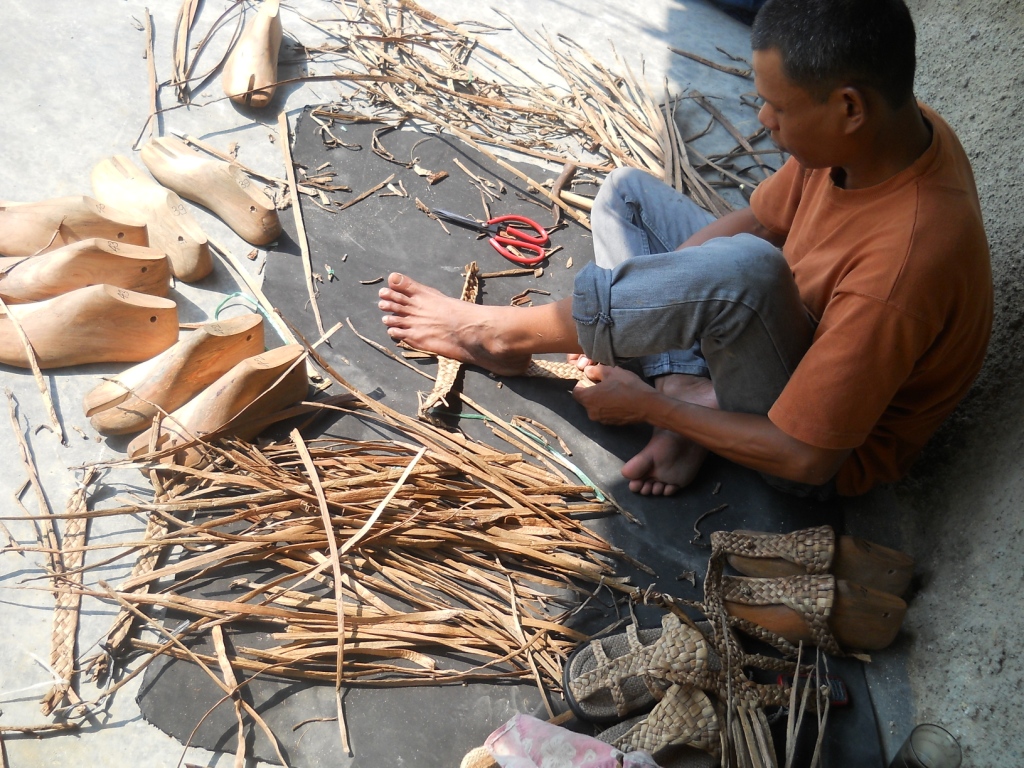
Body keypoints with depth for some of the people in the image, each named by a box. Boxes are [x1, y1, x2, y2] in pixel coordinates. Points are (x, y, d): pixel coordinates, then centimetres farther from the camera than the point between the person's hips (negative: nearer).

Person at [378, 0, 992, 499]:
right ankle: (688, 389, -10)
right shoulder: (882, 128, -14)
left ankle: (510, 333, -16)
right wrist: (623, 308, -9)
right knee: (626, 193, 5)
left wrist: (648, 406, -18)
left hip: (832, 448, -8)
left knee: (740, 268, -40)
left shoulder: (901, 264, -37)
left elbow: (805, 457, -30)